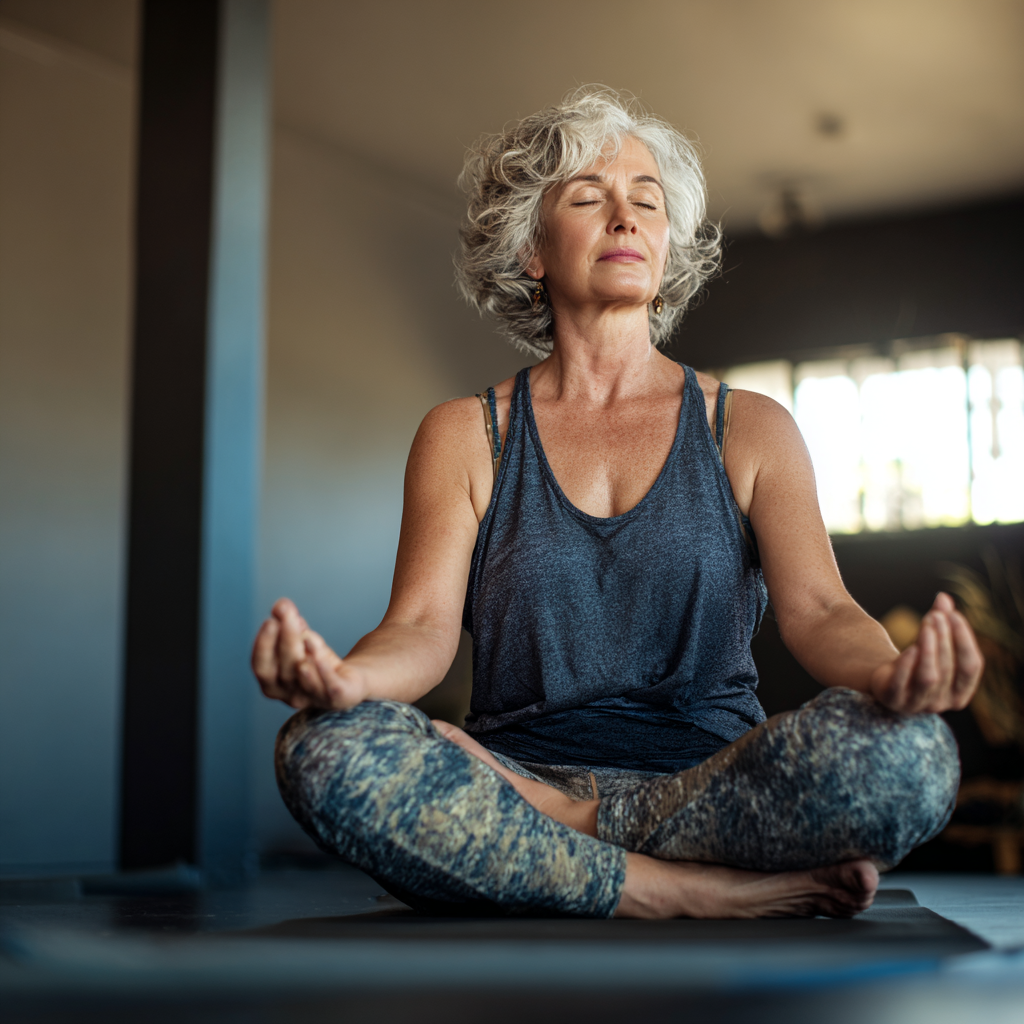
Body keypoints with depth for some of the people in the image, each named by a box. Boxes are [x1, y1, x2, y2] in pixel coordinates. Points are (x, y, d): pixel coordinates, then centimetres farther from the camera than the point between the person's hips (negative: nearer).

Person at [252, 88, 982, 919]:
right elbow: (423, 628, -2)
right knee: (325, 749, -32)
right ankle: (710, 894, -24)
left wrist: (890, 674, -29)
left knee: (910, 754, -31)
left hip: (714, 785, 0)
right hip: (517, 781, 1)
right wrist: (345, 677, -28)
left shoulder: (749, 430, 12)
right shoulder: (466, 436, 12)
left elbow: (817, 609, -3)